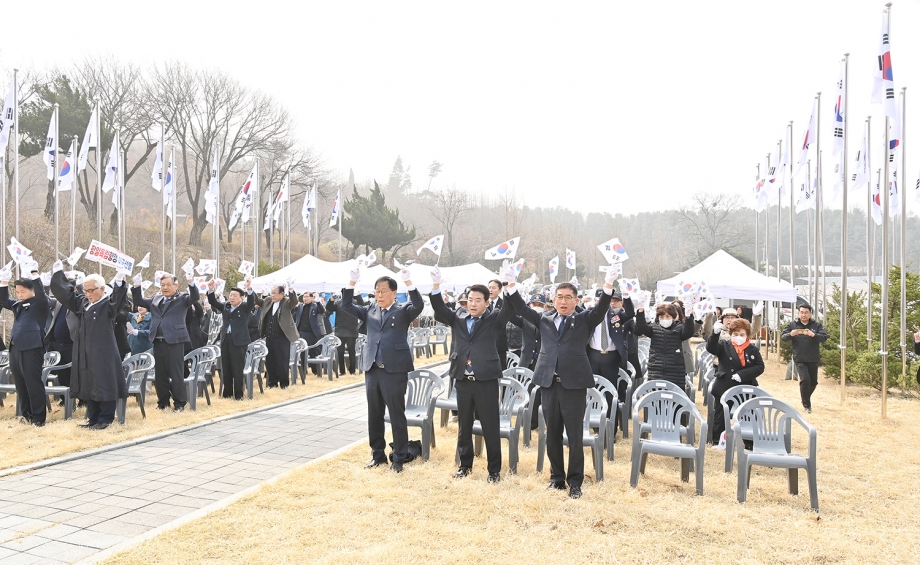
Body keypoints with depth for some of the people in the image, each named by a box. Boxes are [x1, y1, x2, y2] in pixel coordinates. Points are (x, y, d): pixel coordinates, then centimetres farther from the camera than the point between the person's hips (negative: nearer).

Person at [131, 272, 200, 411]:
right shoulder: (156, 299, 16)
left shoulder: (182, 298, 0)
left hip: (175, 341, -6)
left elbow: (194, 298, -17)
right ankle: (163, 401, 23)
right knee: (160, 374, 12)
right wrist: (137, 286, 7)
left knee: (176, 374, -1)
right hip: (158, 341, 6)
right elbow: (139, 301, 21)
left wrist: (191, 282, -32)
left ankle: (179, 403, 8)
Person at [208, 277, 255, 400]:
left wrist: (249, 288, -35)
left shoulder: (245, 307, 1)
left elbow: (251, 301, -17)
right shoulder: (225, 306, 14)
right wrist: (211, 290, -11)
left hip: (239, 340, -5)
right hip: (225, 339, 5)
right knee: (225, 368, 9)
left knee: (238, 368, -3)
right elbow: (213, 302, 7)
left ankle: (238, 394, 4)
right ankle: (227, 392, 17)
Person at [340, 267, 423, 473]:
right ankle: (378, 454, 26)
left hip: (395, 370, -5)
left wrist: (408, 282, -27)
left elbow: (419, 306, -19)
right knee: (374, 416, 13)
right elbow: (346, 306, 9)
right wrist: (352, 282, -2)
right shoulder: (370, 310, 12)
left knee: (397, 416, 2)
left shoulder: (403, 311, -1)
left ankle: (399, 458, 12)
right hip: (372, 369, 5)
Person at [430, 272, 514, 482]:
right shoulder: (458, 318, 8)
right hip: (463, 380, 3)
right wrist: (436, 286, -19)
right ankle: (465, 464, 29)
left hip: (486, 380, -3)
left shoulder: (494, 319, 0)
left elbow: (509, 309, -15)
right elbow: (439, 310, -4)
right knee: (464, 425, 14)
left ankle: (494, 469, 15)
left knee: (491, 427, 3)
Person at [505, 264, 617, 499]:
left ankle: (575, 482, 13)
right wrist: (511, 285, -5)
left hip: (574, 382, -3)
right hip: (548, 382, 3)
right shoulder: (545, 318, 12)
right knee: (552, 434, 12)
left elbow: (601, 309, -10)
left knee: (575, 435, 2)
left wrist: (608, 286, -27)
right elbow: (522, 309, 7)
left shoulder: (585, 319, 5)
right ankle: (557, 477, 25)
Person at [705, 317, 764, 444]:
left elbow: (760, 367, -4)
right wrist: (716, 333, -37)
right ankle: (718, 441, 21)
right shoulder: (724, 346, -2)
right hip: (724, 389, -1)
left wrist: (742, 374, -18)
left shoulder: (753, 349, 2)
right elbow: (710, 348, -20)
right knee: (720, 418, 7)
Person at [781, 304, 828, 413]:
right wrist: (791, 334, -22)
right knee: (805, 380, -15)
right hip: (799, 359, -2)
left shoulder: (817, 325, 3)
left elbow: (824, 337, -7)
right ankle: (806, 405, -4)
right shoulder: (792, 324, 3)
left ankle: (805, 399, 38)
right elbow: (783, 337, 1)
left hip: (813, 359, 2)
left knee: (813, 382, 11)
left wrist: (813, 335, -27)